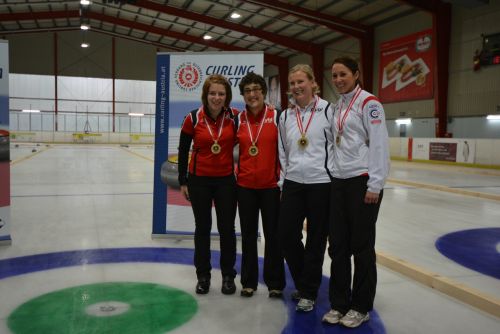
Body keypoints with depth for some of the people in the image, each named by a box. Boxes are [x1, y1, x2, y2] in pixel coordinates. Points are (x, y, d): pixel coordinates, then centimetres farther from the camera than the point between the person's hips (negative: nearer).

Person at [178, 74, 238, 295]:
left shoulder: (234, 117, -6)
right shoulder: (193, 119, -8)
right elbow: (183, 151, 0)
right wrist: (183, 181, 1)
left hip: (226, 180, 1)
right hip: (200, 180, 0)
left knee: (227, 228, 7)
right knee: (202, 228, 10)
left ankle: (228, 275, 24)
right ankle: (203, 275, 25)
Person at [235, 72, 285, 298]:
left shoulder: (276, 116, -3)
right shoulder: (238, 119, 4)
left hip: (270, 185, -2)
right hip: (245, 185, 3)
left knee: (273, 234, 6)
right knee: (248, 234, 11)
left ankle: (275, 283, 20)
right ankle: (249, 281, 24)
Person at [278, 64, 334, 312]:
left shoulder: (328, 110, -5)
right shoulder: (285, 116, 9)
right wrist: (283, 181, 12)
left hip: (321, 183, -4)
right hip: (293, 183, 5)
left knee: (316, 238, 5)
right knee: (286, 234, 5)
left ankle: (309, 292, 21)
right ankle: (303, 282, 30)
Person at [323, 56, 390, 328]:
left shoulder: (368, 102, -7)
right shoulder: (337, 106, 16)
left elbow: (380, 144, -12)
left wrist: (375, 185, -16)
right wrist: (333, 175, 13)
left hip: (362, 182, -7)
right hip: (339, 182, 7)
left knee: (361, 245, 3)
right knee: (338, 245, 9)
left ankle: (361, 307, 18)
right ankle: (338, 303, 22)